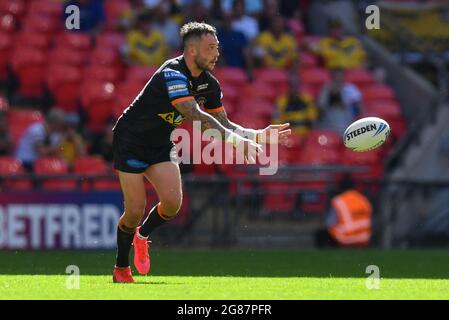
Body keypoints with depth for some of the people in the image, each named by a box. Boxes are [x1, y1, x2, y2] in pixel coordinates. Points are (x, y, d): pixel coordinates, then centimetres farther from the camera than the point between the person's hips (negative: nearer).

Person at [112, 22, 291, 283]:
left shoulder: (209, 84, -3)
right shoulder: (173, 73, -30)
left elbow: (223, 124, 3)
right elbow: (196, 117, -41)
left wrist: (259, 135, -13)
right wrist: (236, 140, -47)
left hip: (161, 144, 7)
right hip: (131, 141, -7)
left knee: (172, 203, -11)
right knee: (136, 210, -9)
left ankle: (142, 235, 20)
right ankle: (121, 268, 13)